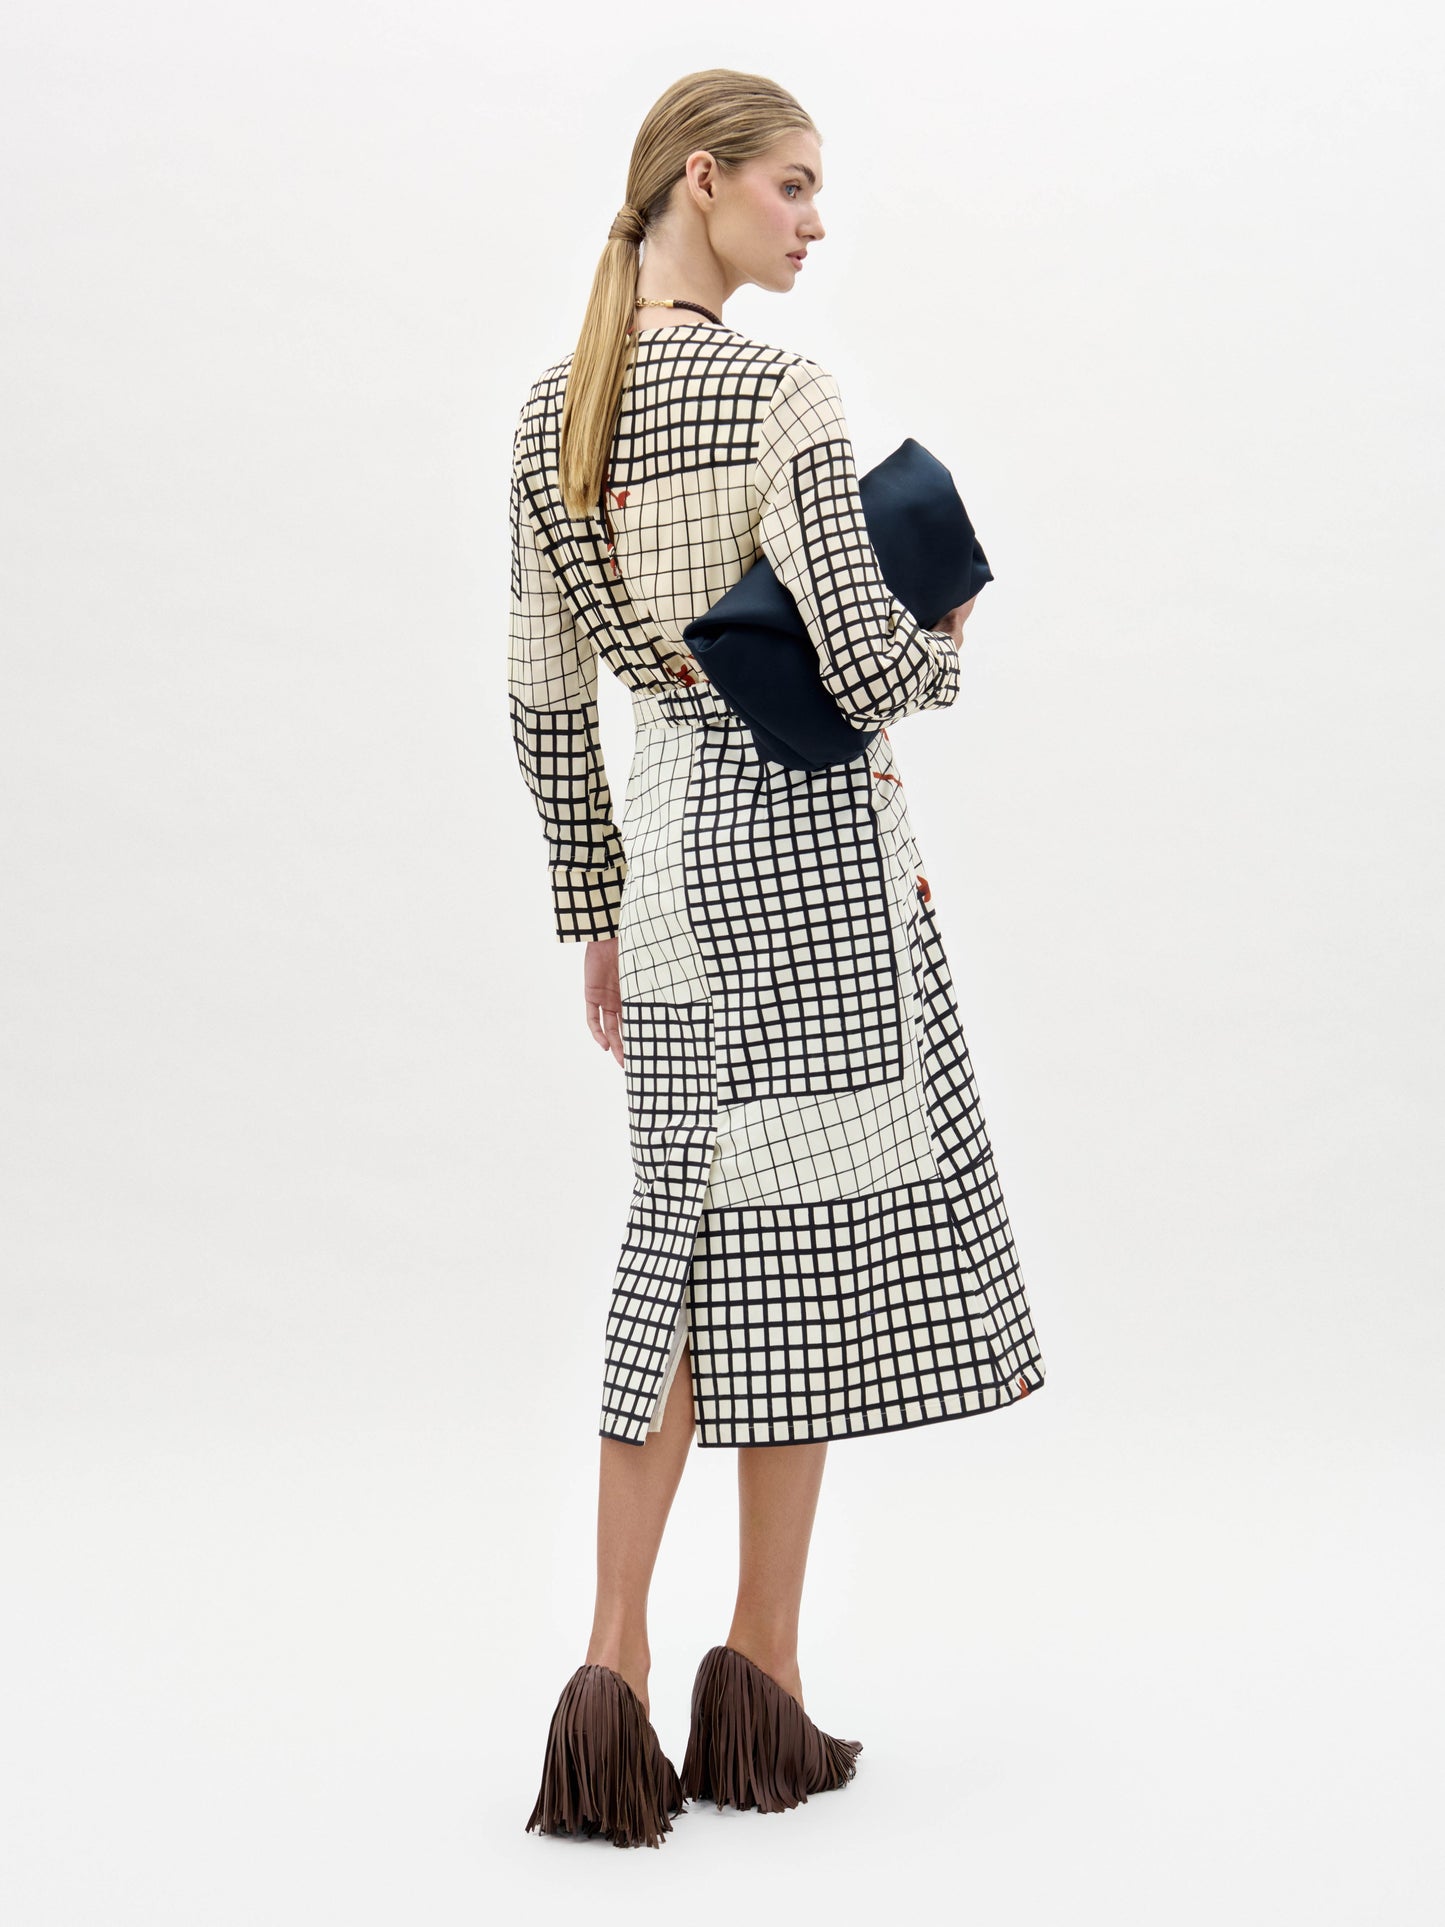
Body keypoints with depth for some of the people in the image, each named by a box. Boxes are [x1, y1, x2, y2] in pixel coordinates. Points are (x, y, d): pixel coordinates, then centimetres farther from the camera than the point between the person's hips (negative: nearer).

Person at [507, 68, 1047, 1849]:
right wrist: (946, 650, 5)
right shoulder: (779, 396, -12)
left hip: (670, 841, 6)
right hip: (808, 832, -6)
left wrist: (593, 917, 17)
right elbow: (863, 663, -18)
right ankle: (759, 1689, 13)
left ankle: (613, 1678, 9)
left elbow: (543, 697, 11)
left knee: (685, 1249, 13)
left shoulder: (549, 416, 9)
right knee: (805, 1239, 4)